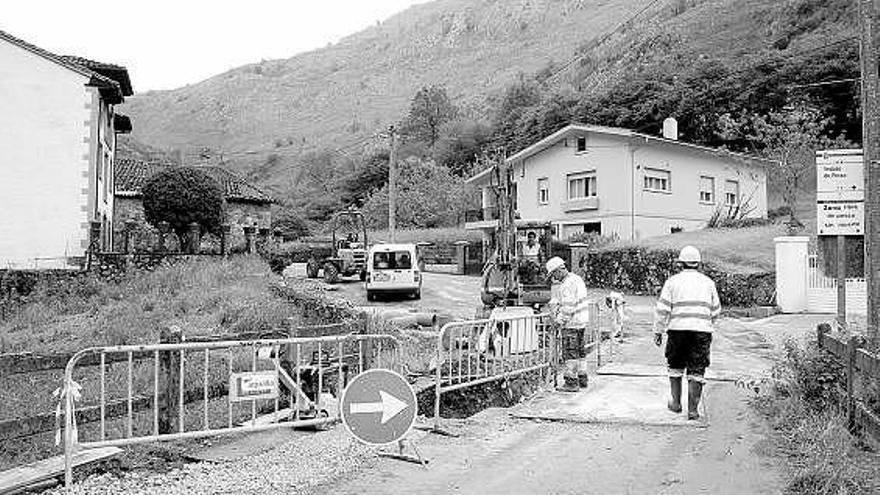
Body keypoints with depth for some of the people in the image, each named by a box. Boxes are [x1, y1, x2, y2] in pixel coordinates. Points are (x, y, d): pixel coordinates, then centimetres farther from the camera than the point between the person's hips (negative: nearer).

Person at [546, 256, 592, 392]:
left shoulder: (568, 284, -19)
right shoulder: (576, 278, 13)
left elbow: (568, 307, -22)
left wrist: (560, 321, -12)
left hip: (572, 323, -10)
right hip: (582, 321, 10)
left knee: (570, 352, -4)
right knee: (580, 350, 18)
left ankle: (571, 382, 0)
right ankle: (582, 379, 27)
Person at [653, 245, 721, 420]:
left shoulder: (673, 281, 3)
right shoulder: (708, 282, 10)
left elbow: (663, 309, -3)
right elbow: (716, 311, 15)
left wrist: (658, 331, 3)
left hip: (678, 329, -1)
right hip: (702, 331, 1)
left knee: (676, 367, 16)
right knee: (696, 372, 2)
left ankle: (676, 403, 24)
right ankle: (692, 410, 2)